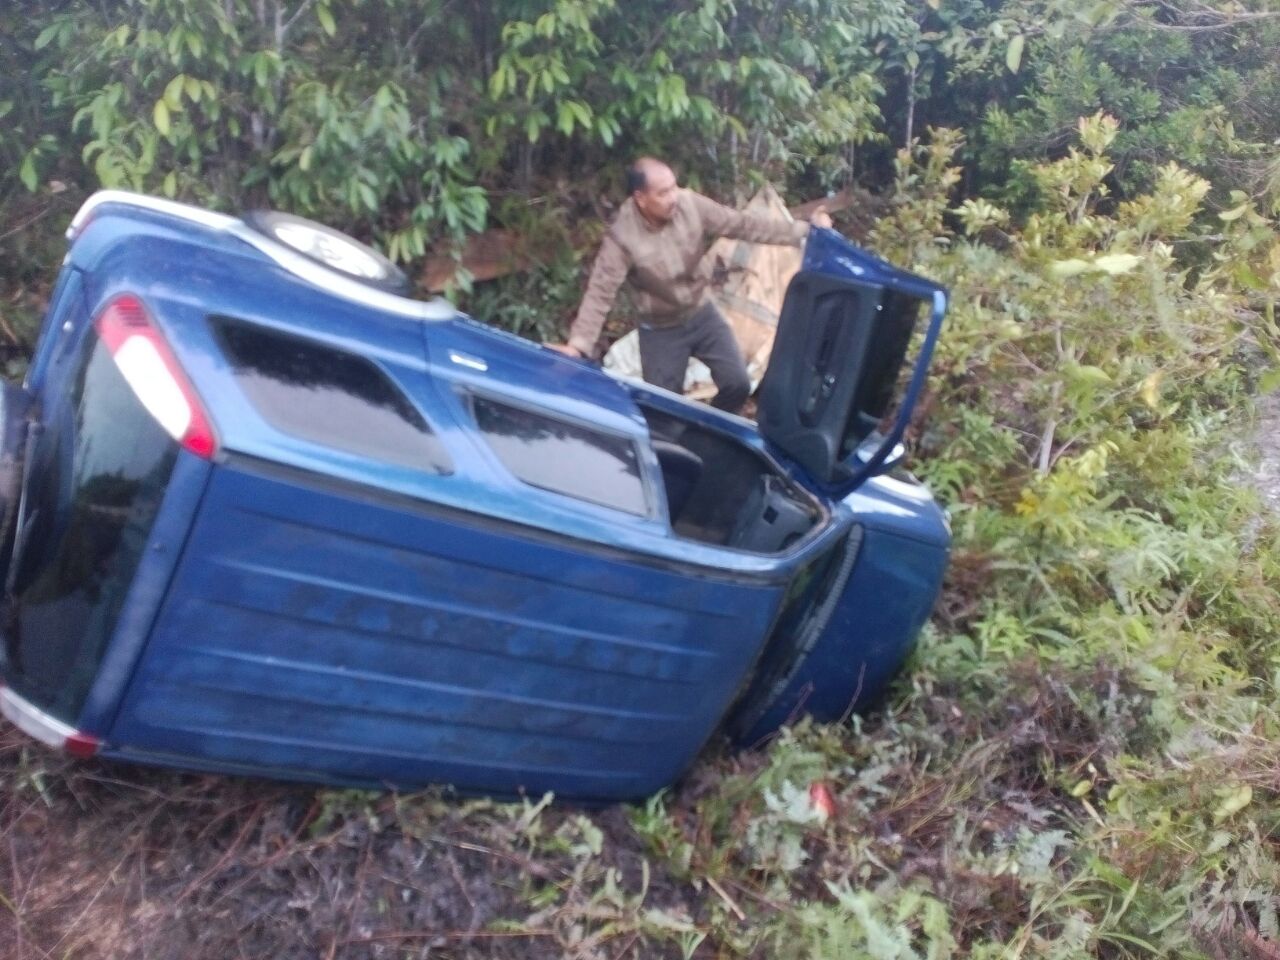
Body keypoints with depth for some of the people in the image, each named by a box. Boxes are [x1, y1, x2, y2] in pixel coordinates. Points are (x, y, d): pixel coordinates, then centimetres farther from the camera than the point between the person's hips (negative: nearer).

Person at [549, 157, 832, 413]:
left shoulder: (690, 204, -18)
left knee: (737, 384, 1)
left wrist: (804, 230, -15)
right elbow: (600, 293, -30)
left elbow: (743, 225, -13)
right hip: (660, 330, -3)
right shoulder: (622, 237, -28)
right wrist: (578, 344, -42)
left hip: (702, 313, 4)